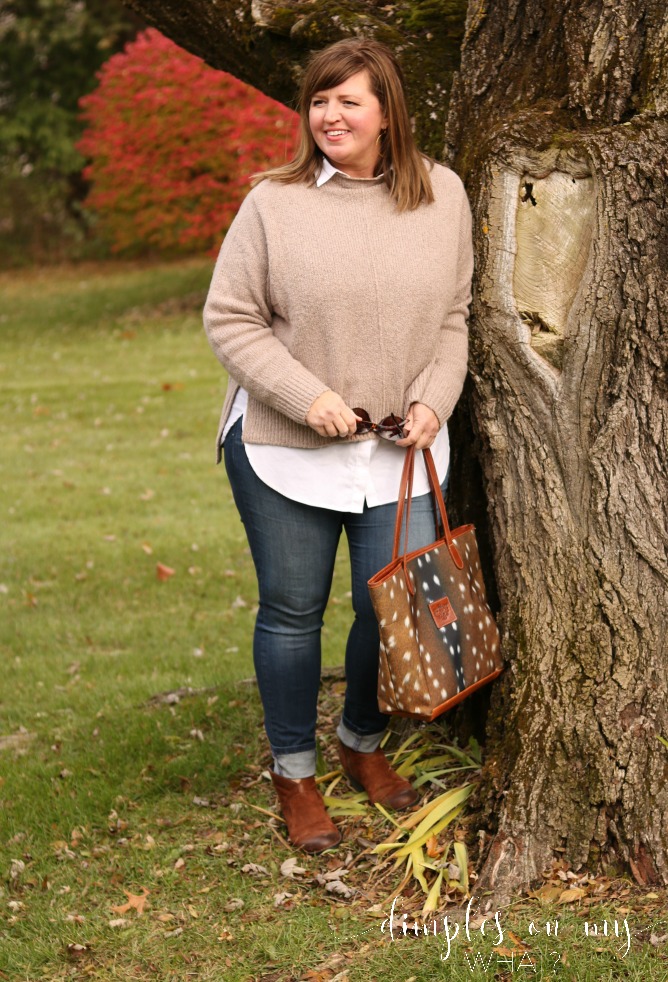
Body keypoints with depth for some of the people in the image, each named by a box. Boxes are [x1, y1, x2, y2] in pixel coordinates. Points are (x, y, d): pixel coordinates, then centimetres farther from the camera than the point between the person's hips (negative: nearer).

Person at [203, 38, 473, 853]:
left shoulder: (442, 197, 2)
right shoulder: (274, 203, -9)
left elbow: (452, 317, 10)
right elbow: (230, 319, -6)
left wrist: (433, 399, -5)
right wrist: (307, 397, -16)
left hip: (398, 450, 2)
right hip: (284, 449, -2)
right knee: (292, 611, 8)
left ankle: (364, 743, 34)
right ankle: (294, 776, 27)